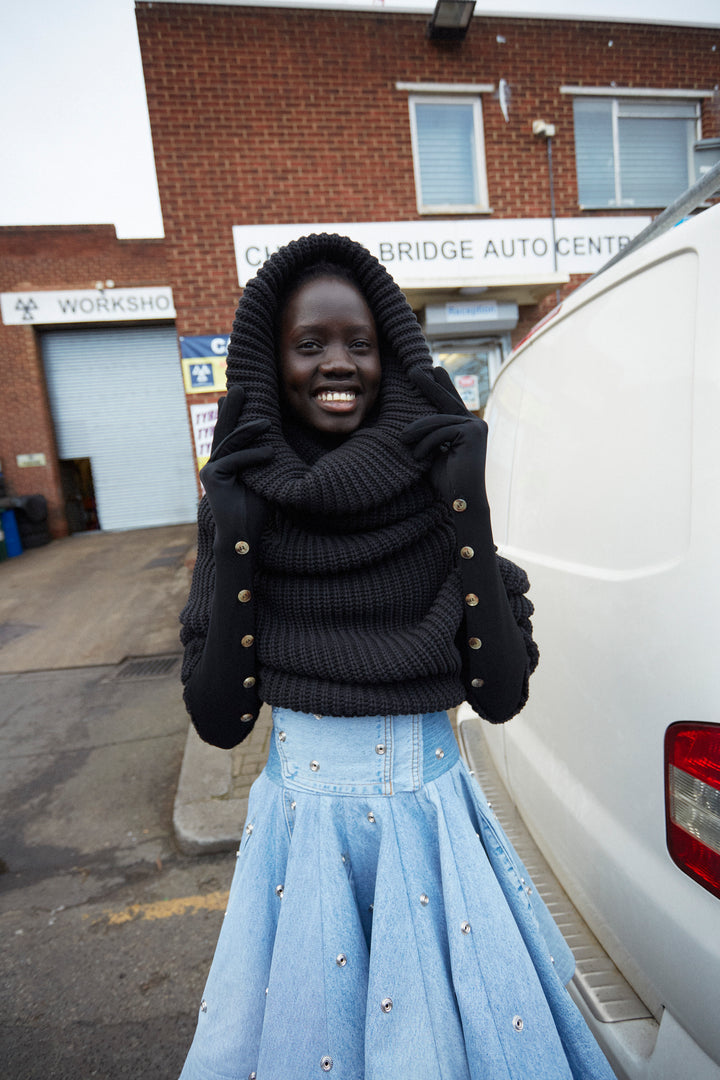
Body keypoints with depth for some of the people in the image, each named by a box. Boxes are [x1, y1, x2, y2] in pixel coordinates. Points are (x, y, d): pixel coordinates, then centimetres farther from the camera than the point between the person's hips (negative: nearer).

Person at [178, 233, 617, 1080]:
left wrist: (468, 511, -17)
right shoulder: (242, 503, -8)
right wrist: (234, 544, -16)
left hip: (431, 819, 1)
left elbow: (502, 694, -9)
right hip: (301, 825, 0)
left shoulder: (439, 488, -8)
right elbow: (219, 722, -7)